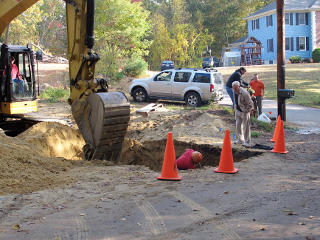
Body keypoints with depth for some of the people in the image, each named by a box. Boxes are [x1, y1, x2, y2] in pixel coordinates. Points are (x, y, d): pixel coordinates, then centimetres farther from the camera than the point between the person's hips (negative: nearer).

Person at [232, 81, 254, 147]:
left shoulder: (244, 93, -25)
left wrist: (245, 111, -15)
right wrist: (235, 108, 13)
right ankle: (240, 139, 28)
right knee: (238, 125, 12)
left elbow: (250, 104, -19)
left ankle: (247, 141, 6)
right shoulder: (234, 92, -1)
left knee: (246, 127, -2)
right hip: (238, 111, 7)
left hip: (245, 112, -7)